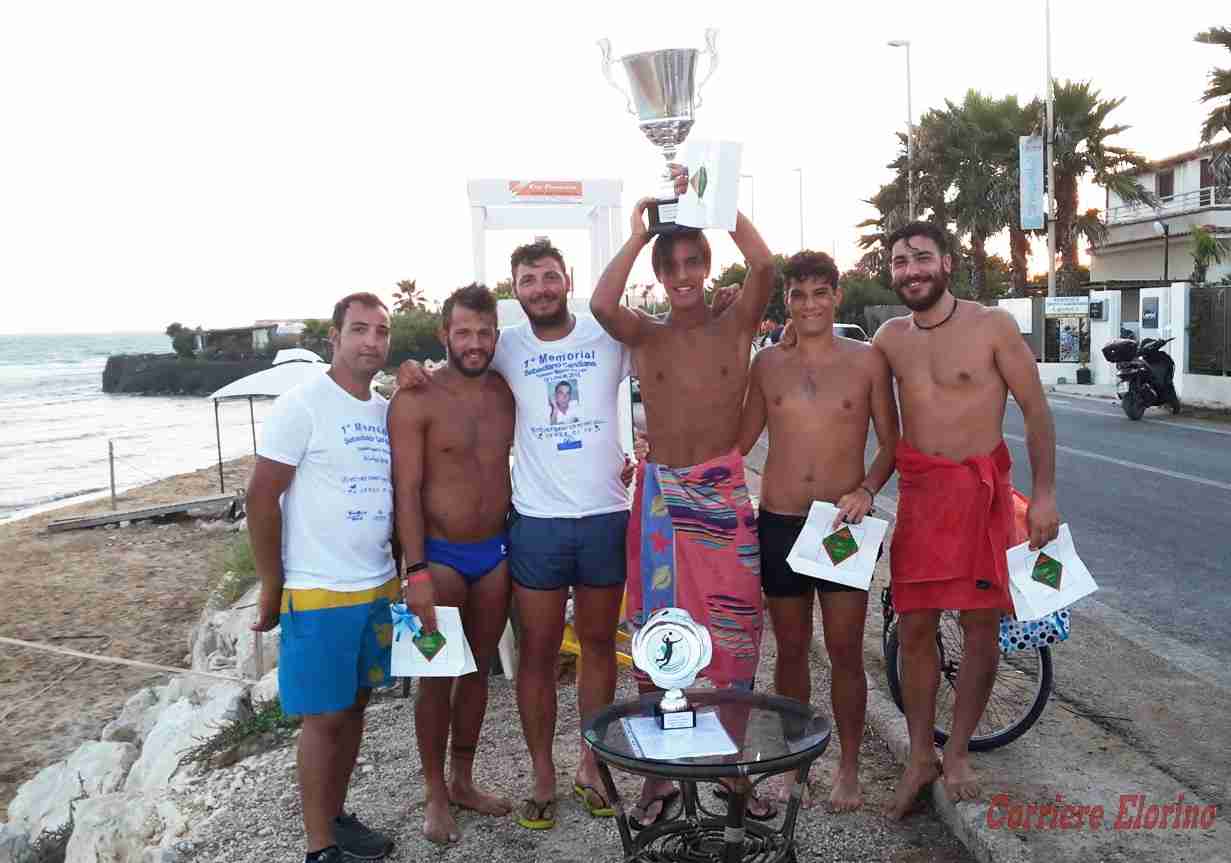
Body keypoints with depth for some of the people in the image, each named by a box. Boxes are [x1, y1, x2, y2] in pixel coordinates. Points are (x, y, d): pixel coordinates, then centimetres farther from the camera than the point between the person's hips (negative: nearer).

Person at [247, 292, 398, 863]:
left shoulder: (388, 410, 8)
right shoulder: (302, 405, -11)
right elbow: (261, 498, -12)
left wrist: (403, 571, 10)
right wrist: (271, 588, -10)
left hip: (379, 588, 6)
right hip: (318, 593, -6)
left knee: (354, 706, 15)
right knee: (324, 717, 2)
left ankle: (335, 815, 30)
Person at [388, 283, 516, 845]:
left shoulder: (506, 392, 4)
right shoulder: (416, 401, -11)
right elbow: (405, 491, -14)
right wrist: (416, 572, -19)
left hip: (496, 552, 5)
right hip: (440, 556, -4)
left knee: (478, 671, 14)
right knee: (437, 678, 3)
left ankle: (463, 780, 29)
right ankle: (436, 796, 19)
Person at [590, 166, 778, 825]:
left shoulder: (736, 326, 3)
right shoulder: (645, 335, 4)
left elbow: (763, 265, -15)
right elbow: (601, 305, -18)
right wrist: (638, 232, -8)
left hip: (724, 494, 0)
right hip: (660, 496, 1)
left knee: (733, 631, 5)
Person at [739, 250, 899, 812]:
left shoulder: (867, 360, -1)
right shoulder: (768, 364, 5)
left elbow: (891, 442, 3)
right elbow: (740, 441, 11)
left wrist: (866, 490, -14)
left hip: (843, 523, -1)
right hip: (779, 523, 2)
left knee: (845, 652, 6)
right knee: (791, 650, 12)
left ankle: (849, 767, 25)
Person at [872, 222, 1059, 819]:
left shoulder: (992, 326, -5)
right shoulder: (890, 338, 5)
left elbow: (1035, 409, -2)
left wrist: (1044, 494, -7)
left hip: (981, 491, -2)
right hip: (918, 491, 3)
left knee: (980, 626, 4)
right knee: (914, 628, 5)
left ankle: (957, 751, 24)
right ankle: (919, 759, 21)